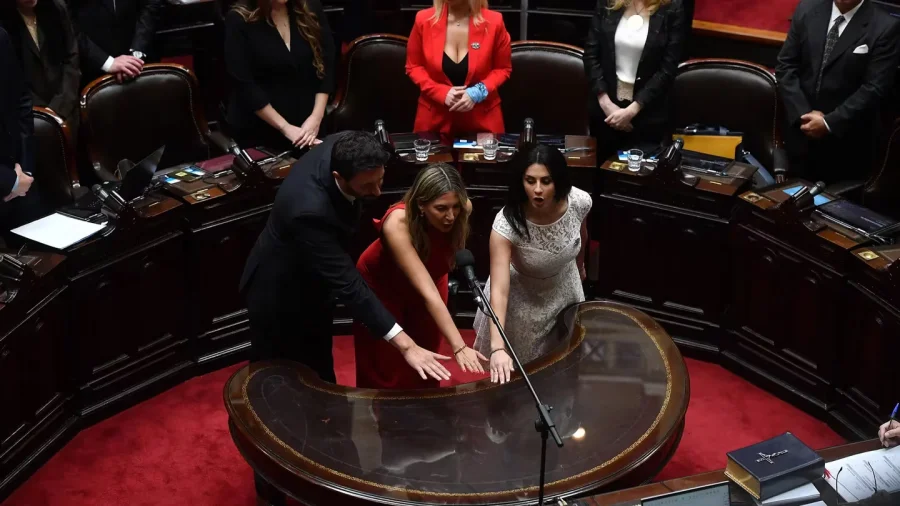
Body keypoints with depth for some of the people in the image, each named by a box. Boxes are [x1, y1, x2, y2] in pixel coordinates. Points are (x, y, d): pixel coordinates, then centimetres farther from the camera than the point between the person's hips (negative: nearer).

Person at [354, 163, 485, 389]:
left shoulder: (463, 208, -29)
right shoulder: (398, 223, -42)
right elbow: (427, 292, -46)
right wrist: (459, 347, -51)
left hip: (429, 278, 4)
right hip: (382, 285, -4)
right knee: (386, 368, 4)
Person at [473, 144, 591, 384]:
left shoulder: (579, 202, -28)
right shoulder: (508, 223, -40)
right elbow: (499, 290, -44)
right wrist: (497, 347, -56)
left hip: (563, 287, 4)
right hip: (521, 294, -3)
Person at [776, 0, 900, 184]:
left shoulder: (885, 28, -12)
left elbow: (874, 88, -15)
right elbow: (785, 66, 0)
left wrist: (830, 123, -18)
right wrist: (803, 113, -11)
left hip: (845, 139, -3)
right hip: (801, 128, 3)